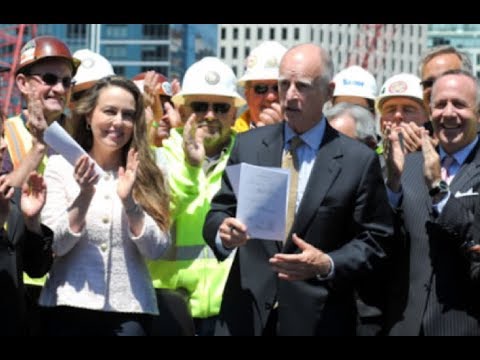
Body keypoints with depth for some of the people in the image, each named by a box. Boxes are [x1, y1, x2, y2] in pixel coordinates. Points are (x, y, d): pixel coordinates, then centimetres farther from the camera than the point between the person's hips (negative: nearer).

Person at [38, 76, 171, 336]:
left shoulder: (146, 173, 5)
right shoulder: (60, 166, 1)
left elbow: (156, 250, -1)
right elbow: (55, 245, -3)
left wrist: (130, 201, -14)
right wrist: (83, 197, -16)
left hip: (130, 307, 1)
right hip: (70, 304, -1)